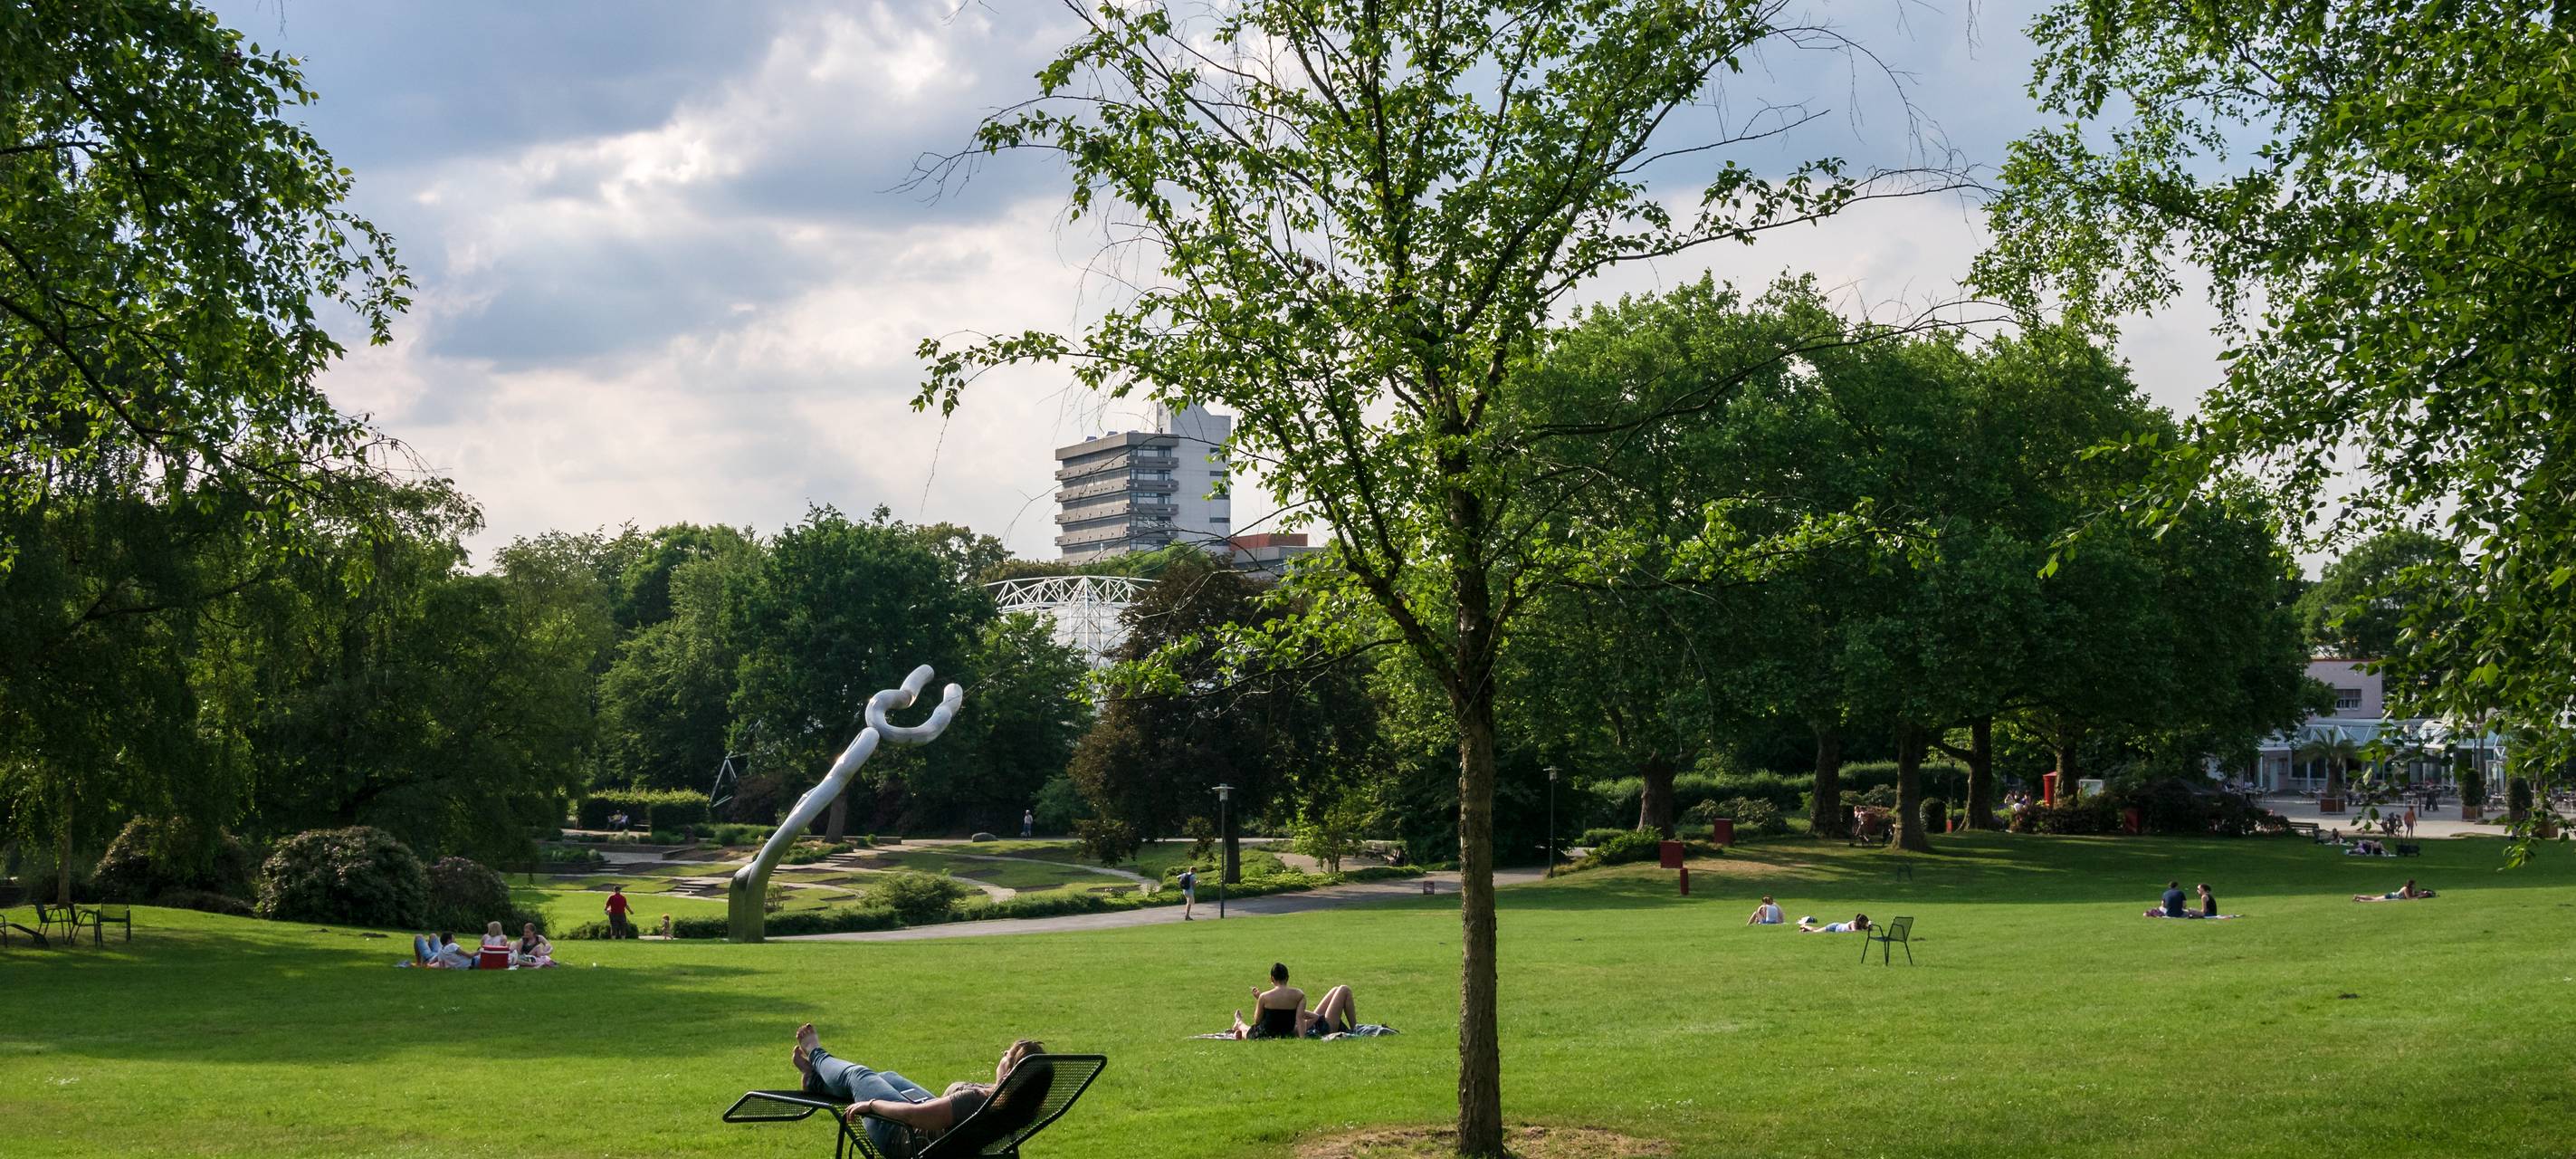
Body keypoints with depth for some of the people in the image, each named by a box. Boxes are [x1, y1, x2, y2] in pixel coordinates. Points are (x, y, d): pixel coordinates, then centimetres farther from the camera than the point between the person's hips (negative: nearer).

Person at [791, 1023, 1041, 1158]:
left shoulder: (976, 1100, -44)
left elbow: (913, 1114, -42)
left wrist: (869, 1104, -28)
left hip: (905, 1138, -7)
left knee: (857, 1075, 14)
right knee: (887, 1077, 30)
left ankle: (816, 1056, 49)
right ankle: (816, 1080, 57)